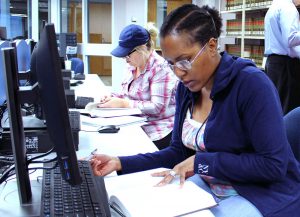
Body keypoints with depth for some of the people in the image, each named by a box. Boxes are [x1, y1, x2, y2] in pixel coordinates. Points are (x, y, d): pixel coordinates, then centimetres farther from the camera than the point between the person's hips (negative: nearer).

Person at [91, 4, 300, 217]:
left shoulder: (251, 83, -20)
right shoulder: (186, 88, 1)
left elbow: (274, 165, -23)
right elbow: (180, 152, 5)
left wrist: (200, 162, -22)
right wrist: (121, 163, -7)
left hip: (264, 196, -6)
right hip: (211, 187, 6)